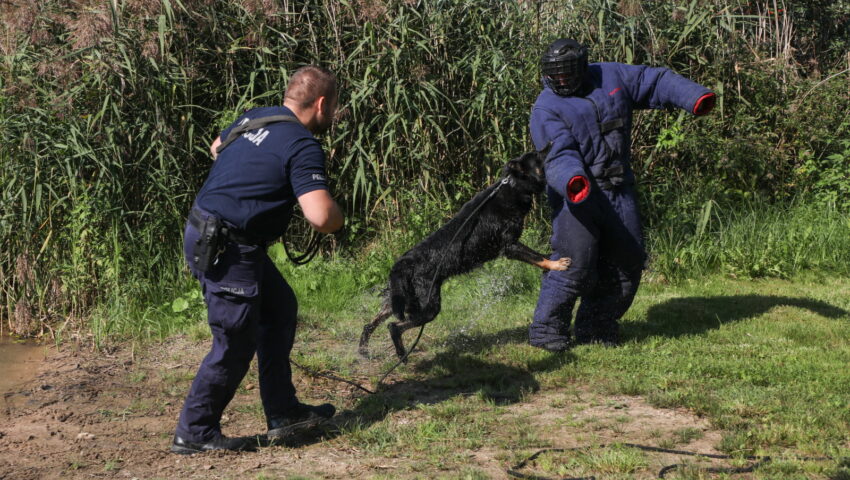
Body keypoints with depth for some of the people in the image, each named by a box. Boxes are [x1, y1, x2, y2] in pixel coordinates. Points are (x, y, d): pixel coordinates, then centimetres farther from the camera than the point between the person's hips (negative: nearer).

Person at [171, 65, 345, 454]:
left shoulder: (256, 117, 11)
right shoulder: (302, 146, -16)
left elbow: (218, 146, 33)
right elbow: (321, 218, -27)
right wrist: (338, 217, -4)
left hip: (203, 231, 10)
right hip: (226, 249, -10)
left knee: (279, 307, 19)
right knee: (235, 343, 1)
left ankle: (283, 412, 25)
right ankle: (194, 433, 13)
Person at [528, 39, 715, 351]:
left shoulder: (611, 77, 9)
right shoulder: (546, 110, -8)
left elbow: (656, 82, 16)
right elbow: (558, 153, -23)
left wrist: (694, 97, 2)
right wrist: (571, 179, -43)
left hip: (618, 190, 6)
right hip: (576, 195, -6)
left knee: (627, 261, 7)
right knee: (575, 263, -14)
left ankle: (596, 328, 19)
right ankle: (546, 329, 0)